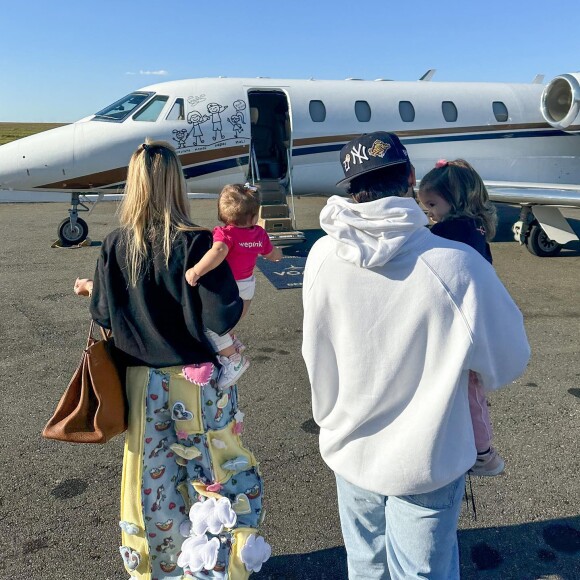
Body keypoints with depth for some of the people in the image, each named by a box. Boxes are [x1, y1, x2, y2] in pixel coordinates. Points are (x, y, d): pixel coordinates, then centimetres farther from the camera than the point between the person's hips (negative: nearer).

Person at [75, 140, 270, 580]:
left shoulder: (115, 246, -6)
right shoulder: (195, 243, -17)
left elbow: (104, 316, 1)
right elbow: (222, 316, -22)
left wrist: (93, 289, 21)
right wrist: (238, 304, 0)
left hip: (142, 383, 4)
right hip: (198, 383, -3)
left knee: (151, 479, 20)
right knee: (219, 475, 16)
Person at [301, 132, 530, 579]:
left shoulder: (322, 256, -18)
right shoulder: (456, 264, -27)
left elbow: (316, 356, -6)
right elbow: (508, 362, -12)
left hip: (350, 450, 3)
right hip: (427, 462, -3)